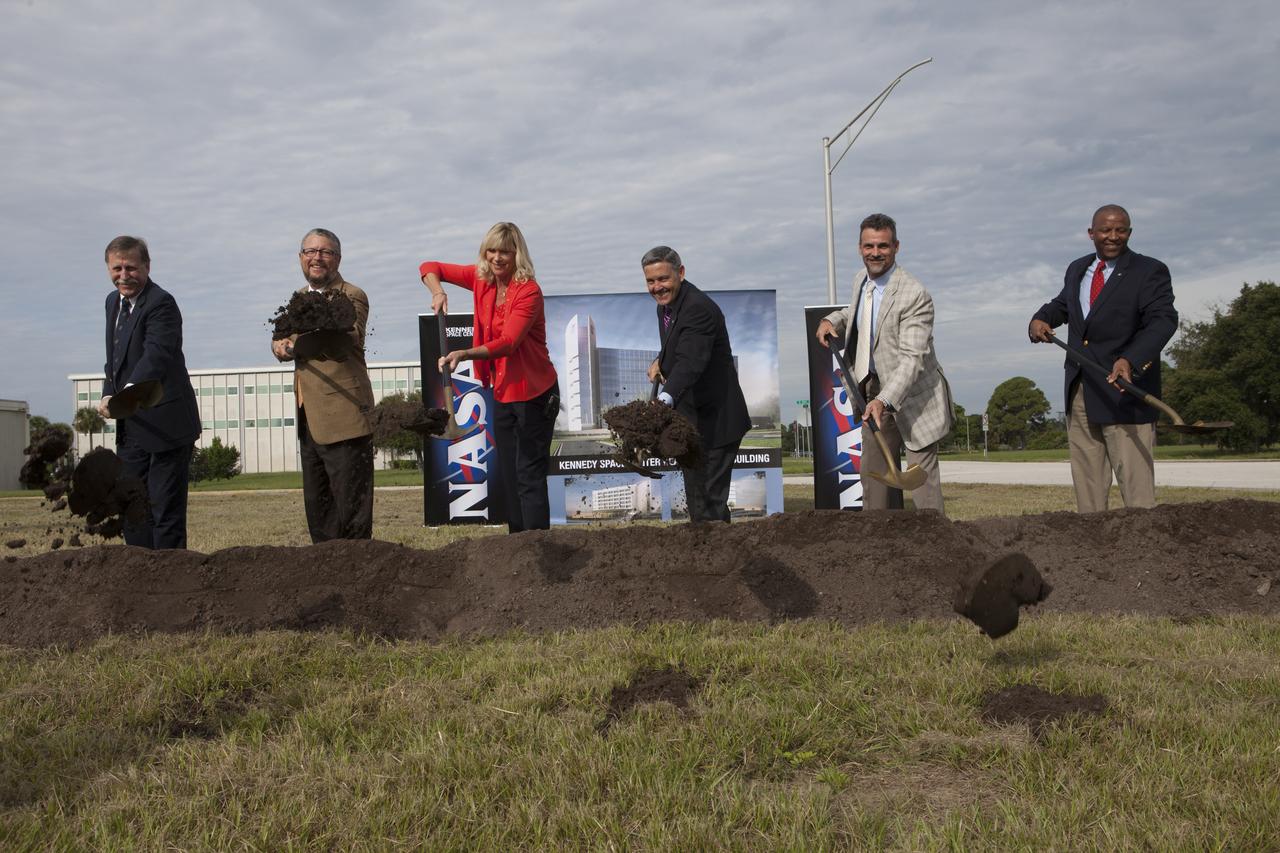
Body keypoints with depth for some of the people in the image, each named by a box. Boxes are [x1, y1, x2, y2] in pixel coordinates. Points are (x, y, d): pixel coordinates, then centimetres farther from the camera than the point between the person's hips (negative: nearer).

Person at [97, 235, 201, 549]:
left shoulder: (161, 304, -16)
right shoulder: (113, 301, 12)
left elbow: (157, 354, -33)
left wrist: (130, 392, -49)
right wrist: (109, 396, 1)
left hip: (165, 425, -9)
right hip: (130, 428, 9)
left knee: (166, 508, -5)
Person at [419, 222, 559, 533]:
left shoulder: (529, 291, -17)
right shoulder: (481, 279, 3)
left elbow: (507, 343, -27)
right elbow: (429, 268, 11)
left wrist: (464, 354, -40)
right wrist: (438, 292, -10)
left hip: (533, 392, -8)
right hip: (502, 391, 8)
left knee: (529, 476, -8)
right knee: (507, 475, 12)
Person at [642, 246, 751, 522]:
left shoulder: (698, 308, -24)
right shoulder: (666, 303, 5)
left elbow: (690, 362, -39)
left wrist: (665, 400, -54)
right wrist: (661, 360, 2)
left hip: (714, 419, -9)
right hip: (688, 419, 9)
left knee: (711, 501, -9)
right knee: (695, 498, 17)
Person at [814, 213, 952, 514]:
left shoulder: (915, 294, -23)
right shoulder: (860, 279, 2)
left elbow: (912, 359, -29)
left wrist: (884, 400, -40)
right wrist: (832, 320, 6)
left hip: (913, 394, -8)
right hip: (873, 389, 8)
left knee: (922, 475, -9)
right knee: (872, 472, 14)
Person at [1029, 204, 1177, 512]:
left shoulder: (1150, 271, -4)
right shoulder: (1077, 269, 16)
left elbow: (1162, 320, -17)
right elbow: (1061, 304, 31)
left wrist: (1131, 360, -34)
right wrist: (1040, 320, 6)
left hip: (1124, 389, -6)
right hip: (1080, 392, 6)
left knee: (1134, 477, -8)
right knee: (1086, 480, 9)